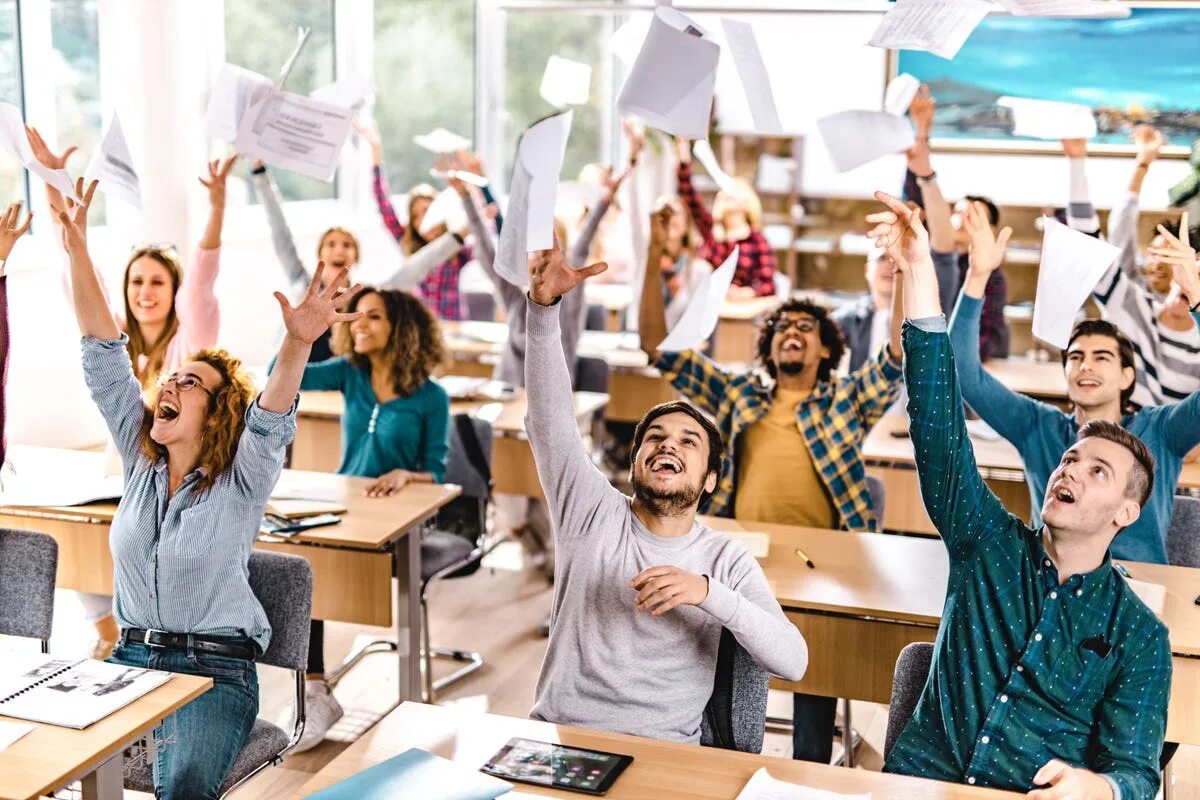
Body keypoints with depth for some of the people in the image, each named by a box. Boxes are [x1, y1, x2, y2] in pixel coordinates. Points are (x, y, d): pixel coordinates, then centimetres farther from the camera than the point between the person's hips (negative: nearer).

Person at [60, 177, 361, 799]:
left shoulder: (242, 480, -5)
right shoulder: (140, 461, 7)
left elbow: (273, 418, -26)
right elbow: (103, 356, 2)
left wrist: (298, 343, -46)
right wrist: (76, 246, -4)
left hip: (216, 669, -5)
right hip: (132, 656, 5)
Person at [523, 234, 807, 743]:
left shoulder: (726, 561, 5)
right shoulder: (596, 514, 7)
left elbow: (792, 662, -8)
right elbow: (549, 417, -6)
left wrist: (708, 593, -22)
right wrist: (544, 305, -19)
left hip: (660, 752, 0)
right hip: (555, 735, 0)